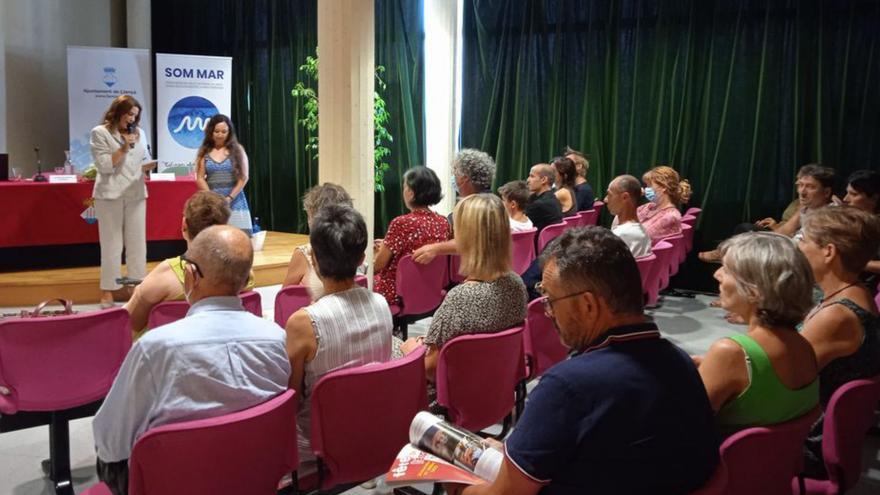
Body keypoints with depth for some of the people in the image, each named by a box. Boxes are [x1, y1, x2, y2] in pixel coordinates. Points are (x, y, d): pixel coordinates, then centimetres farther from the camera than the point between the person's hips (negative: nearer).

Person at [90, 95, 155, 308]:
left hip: (136, 194, 5)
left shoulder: (139, 133, 16)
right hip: (110, 194, -5)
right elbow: (103, 166, -7)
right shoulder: (100, 133, 0)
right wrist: (123, 149, -13)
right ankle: (107, 291, 5)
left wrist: (148, 166, -4)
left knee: (137, 243, 5)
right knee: (111, 244, -2)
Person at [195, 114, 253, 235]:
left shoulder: (237, 150, 4)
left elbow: (243, 178, 0)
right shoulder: (205, 152, 8)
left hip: (235, 201, -1)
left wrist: (229, 198, -9)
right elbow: (200, 179, 4)